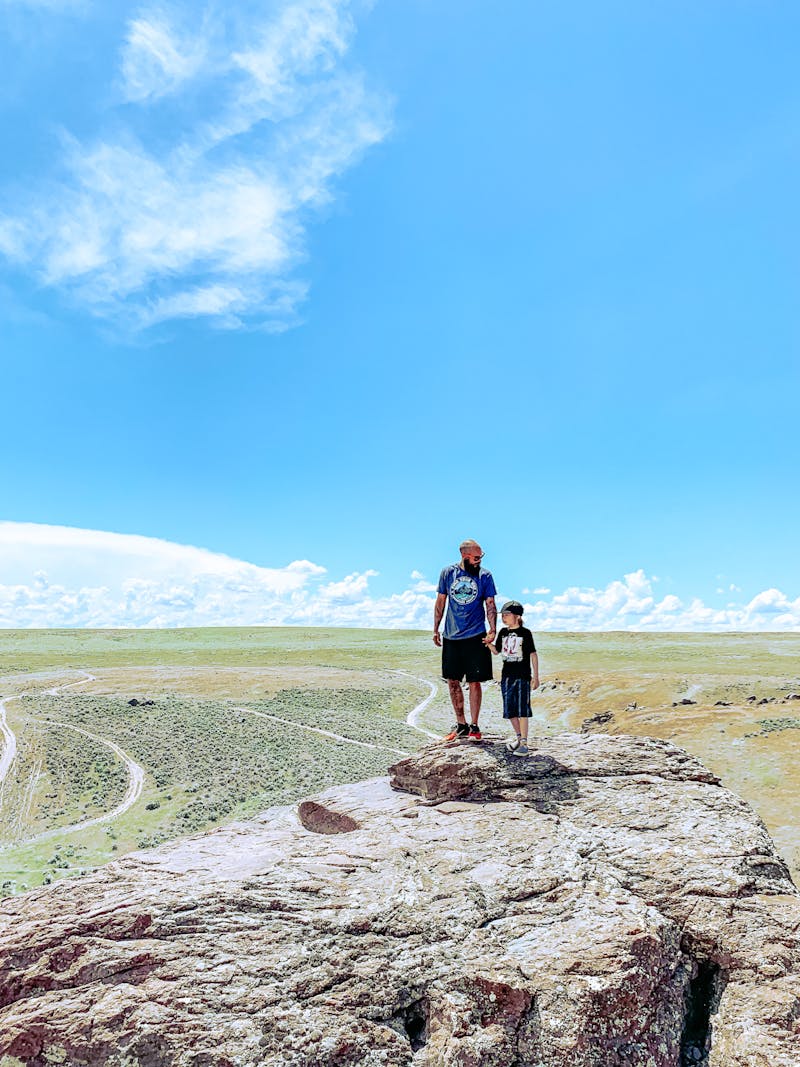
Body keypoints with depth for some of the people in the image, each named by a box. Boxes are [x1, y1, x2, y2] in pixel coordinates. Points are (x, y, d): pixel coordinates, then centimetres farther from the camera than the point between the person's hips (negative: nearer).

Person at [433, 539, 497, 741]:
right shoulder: (448, 573, 3)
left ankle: (474, 726, 12)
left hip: (475, 636, -2)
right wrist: (435, 630, 9)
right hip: (451, 636, 2)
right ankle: (460, 724, 21)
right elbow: (440, 602, 10)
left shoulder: (485, 576, -1)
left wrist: (492, 630, -12)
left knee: (474, 681, -1)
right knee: (452, 681, 7)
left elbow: (490, 605, 0)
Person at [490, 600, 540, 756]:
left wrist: (535, 676, -4)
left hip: (522, 676, -5)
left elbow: (533, 655, -3)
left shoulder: (525, 633, -6)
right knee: (509, 709, 10)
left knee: (522, 709, -7)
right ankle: (518, 736, 28)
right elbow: (497, 651, 14)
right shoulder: (503, 632, 9)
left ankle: (524, 743, -4)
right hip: (507, 676, 6)